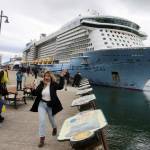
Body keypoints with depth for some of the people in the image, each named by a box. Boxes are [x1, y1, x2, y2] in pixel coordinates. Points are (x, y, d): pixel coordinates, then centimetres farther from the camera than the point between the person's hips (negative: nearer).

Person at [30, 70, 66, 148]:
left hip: (50, 105, -1)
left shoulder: (53, 84, -12)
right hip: (41, 104, 2)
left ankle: (54, 128, 55)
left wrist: (61, 77, -36)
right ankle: (42, 138, 4)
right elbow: (35, 93, -1)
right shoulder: (41, 84, -3)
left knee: (51, 119, 20)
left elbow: (60, 86, -30)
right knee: (42, 120, -8)